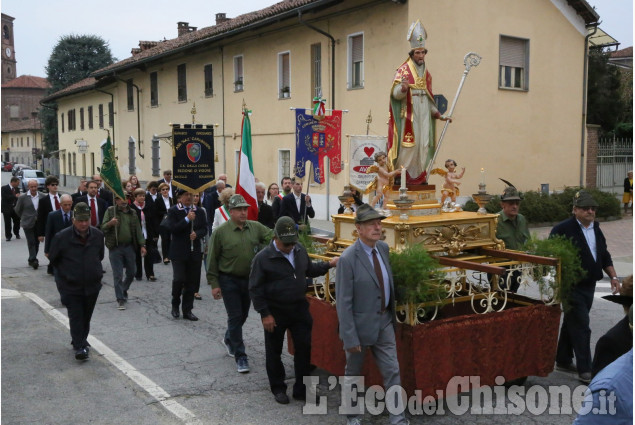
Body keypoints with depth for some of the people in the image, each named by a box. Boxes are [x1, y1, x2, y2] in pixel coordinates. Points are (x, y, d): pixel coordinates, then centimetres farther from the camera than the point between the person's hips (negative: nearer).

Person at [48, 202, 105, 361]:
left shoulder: (98, 235, -4)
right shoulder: (62, 237, -15)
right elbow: (53, 259, 0)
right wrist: (65, 273, 6)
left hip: (92, 284, 4)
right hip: (71, 287, -4)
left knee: (86, 316, 16)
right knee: (76, 317, -4)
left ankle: (82, 340, 34)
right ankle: (79, 347, 3)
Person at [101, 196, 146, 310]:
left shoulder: (132, 213, 9)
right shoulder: (110, 211, -2)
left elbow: (138, 230, 12)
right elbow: (103, 229, -5)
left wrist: (142, 245, 5)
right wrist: (110, 223, -27)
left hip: (129, 246, 4)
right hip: (115, 248, -4)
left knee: (132, 272, 10)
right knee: (118, 275, -2)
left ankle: (124, 290, 36)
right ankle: (120, 299, 6)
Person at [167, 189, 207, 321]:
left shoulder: (199, 212, 10)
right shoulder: (173, 211, -1)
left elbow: (204, 229, 8)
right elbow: (173, 229, -13)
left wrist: (197, 234, -12)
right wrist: (187, 219, -18)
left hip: (194, 251, 4)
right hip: (178, 252, -4)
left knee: (192, 281, 5)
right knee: (179, 279, -10)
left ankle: (187, 310, 15)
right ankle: (175, 304, 16)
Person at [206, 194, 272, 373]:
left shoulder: (256, 227, 0)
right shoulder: (220, 232, -10)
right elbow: (212, 259, -7)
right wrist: (214, 284, -9)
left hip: (249, 279, 5)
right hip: (229, 281, -5)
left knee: (243, 315, 19)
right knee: (235, 317, -2)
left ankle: (229, 340, 45)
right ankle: (240, 356, 5)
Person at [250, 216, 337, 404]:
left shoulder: (300, 250, 2)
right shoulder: (263, 258, -16)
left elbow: (309, 270, 21)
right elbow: (255, 289, -12)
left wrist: (328, 264, 8)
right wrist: (265, 314, -14)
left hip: (299, 308, 5)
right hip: (275, 311, -4)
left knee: (304, 347, 6)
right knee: (274, 351, 9)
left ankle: (302, 389, 21)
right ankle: (278, 388, 27)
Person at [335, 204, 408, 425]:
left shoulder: (383, 247, 0)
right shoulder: (348, 259, -22)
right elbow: (343, 302, -19)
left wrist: (392, 315, 16)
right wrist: (350, 337, -19)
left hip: (384, 322, 5)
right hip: (361, 325, -5)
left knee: (392, 372, 5)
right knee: (353, 373, 14)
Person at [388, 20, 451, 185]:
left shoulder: (426, 73, 19)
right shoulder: (403, 70, -2)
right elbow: (395, 94, -12)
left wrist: (439, 115, 18)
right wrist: (403, 88, -34)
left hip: (424, 115, 6)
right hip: (408, 114, -6)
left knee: (423, 144, 2)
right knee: (408, 143, -10)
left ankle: (419, 176, 7)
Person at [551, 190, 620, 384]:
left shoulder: (596, 229, 13)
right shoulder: (563, 229, -13)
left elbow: (604, 255, 22)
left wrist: (613, 276, 13)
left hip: (589, 286, 8)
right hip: (572, 286, -8)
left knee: (571, 324, 17)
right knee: (581, 328, -8)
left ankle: (563, 361, 29)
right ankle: (584, 370, -3)